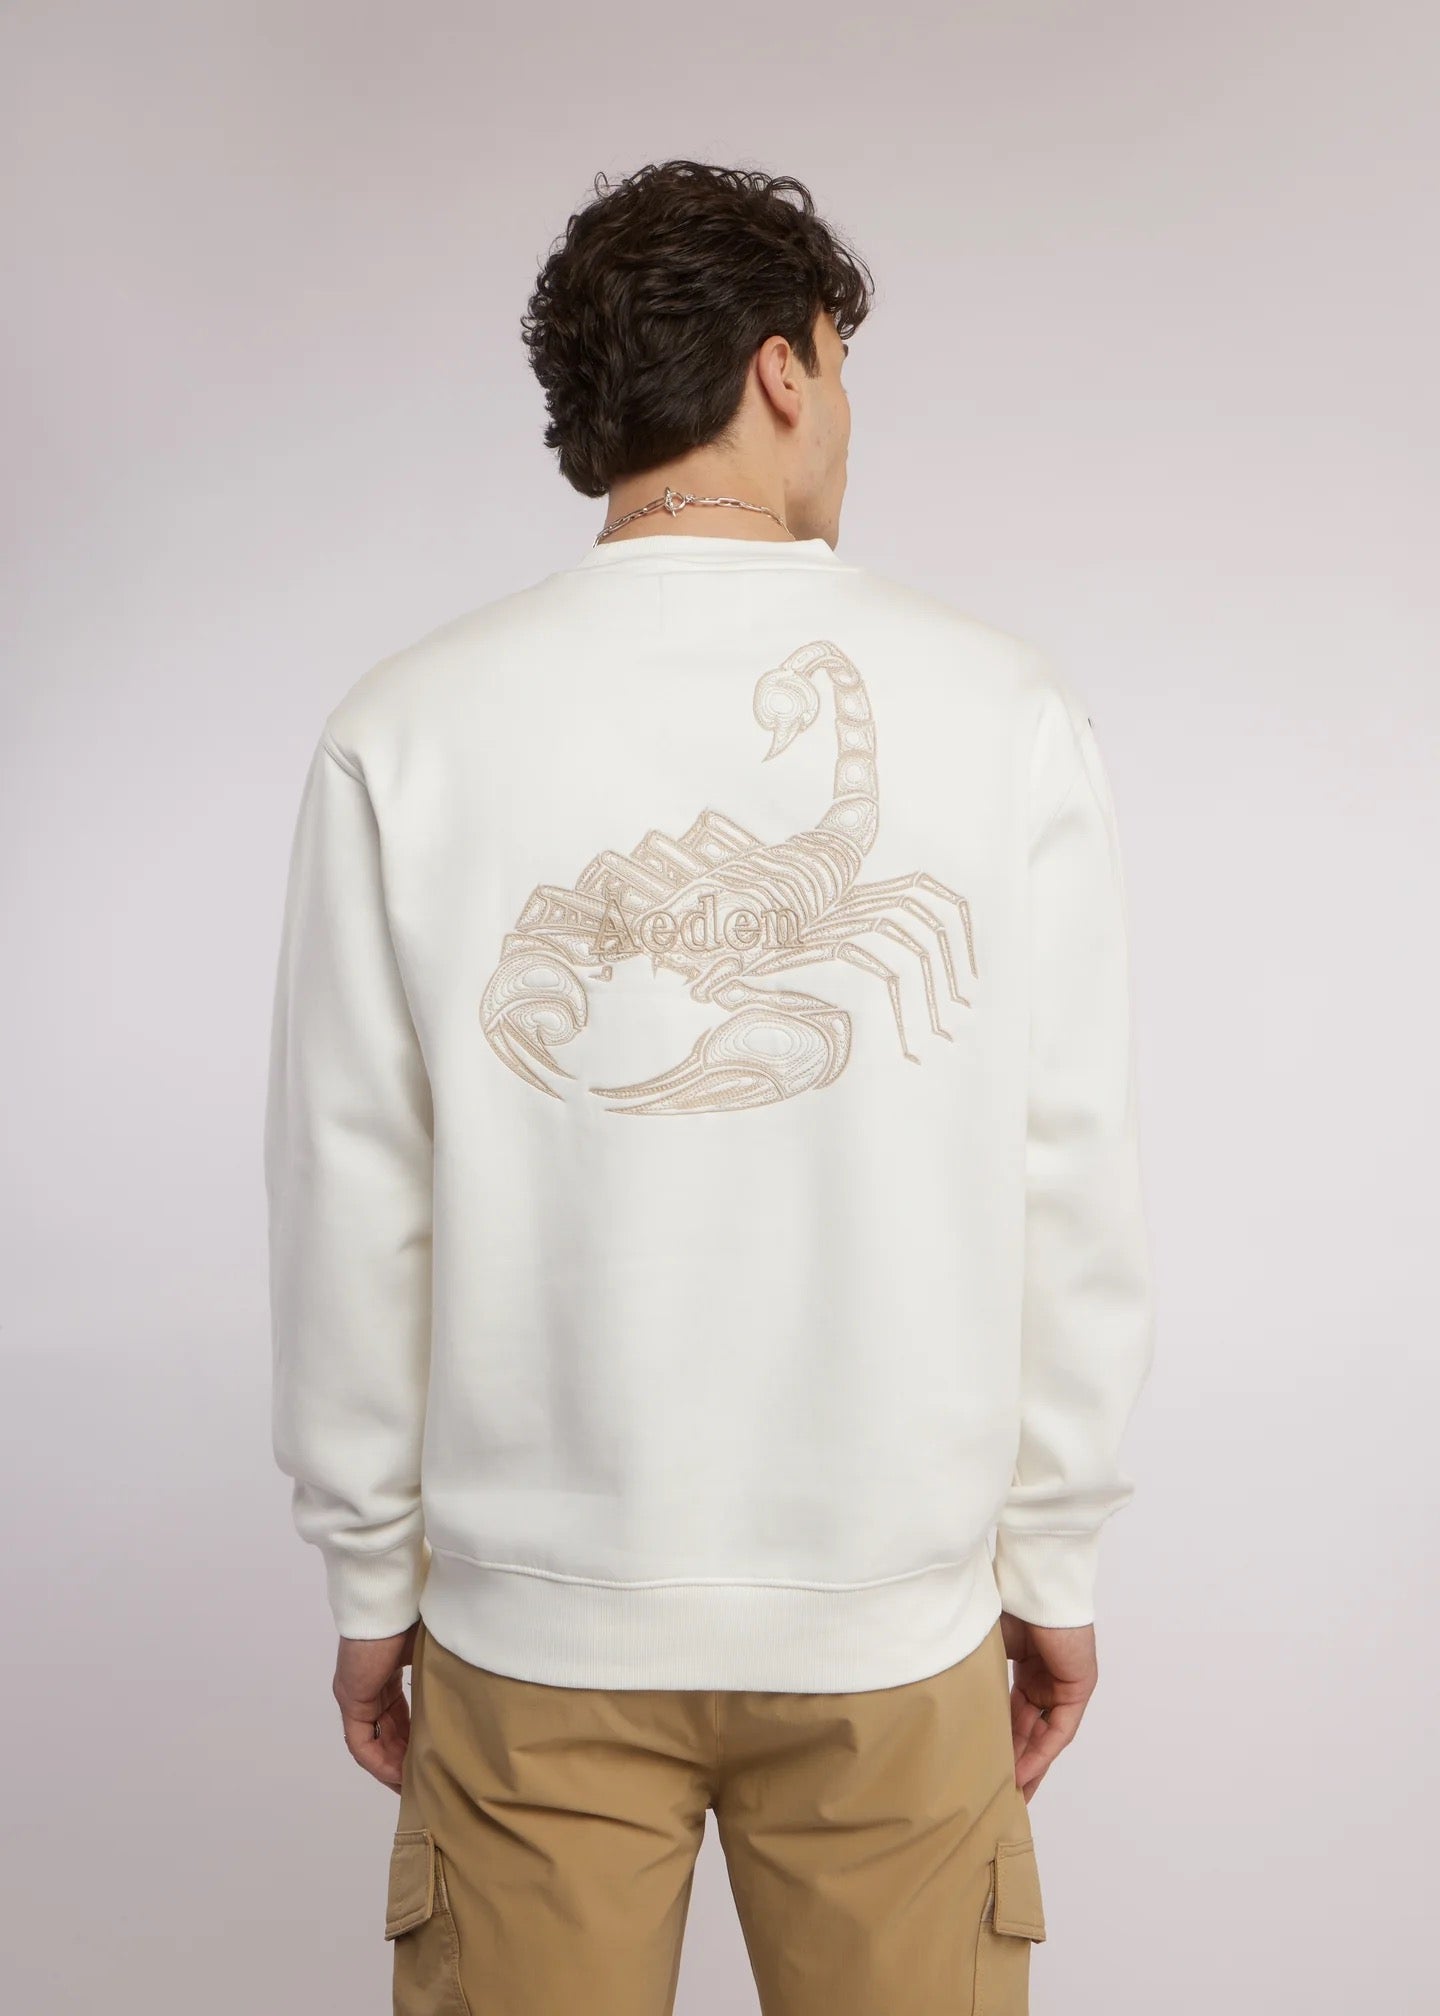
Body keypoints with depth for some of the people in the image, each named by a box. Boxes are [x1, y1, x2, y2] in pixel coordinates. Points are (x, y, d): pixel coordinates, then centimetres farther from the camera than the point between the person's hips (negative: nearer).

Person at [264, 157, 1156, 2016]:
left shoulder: (406, 734, -8)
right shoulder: (1001, 711, -8)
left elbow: (352, 1209, -4)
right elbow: (1071, 1188, -5)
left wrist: (369, 1579, 8)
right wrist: (1056, 1558, 7)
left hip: (534, 1615, 1)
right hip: (894, 1606, 0)